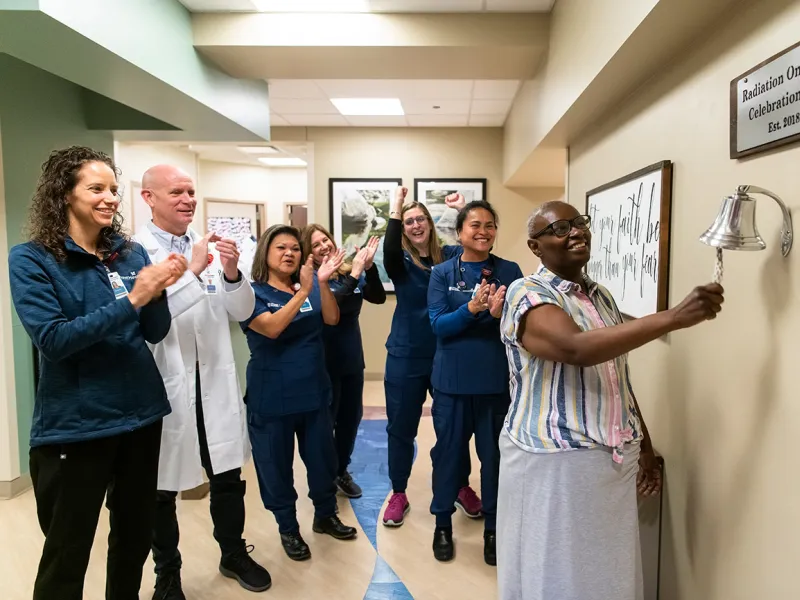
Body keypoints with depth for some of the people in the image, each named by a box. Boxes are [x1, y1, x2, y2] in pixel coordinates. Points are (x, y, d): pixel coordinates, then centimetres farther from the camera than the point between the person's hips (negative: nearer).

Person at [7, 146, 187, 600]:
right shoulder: (31, 259, -8)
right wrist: (131, 300, -26)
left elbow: (156, 333, 2)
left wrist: (157, 293, -18)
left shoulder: (132, 253, 3)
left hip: (141, 414, 5)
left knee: (136, 537, 20)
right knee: (67, 556, 12)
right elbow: (52, 340, -19)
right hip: (74, 426, -4)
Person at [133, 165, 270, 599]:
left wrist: (232, 273, -13)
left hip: (215, 383, 4)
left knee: (228, 477, 17)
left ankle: (234, 554, 39)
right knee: (163, 487, 15)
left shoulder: (210, 248, 6)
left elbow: (242, 312, 5)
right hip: (164, 386, -4)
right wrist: (191, 271, -26)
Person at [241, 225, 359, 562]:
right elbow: (271, 328, -24)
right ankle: (288, 529, 28)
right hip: (271, 397, -4)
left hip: (314, 391, 4)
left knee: (323, 458, 15)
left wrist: (323, 282, -23)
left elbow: (331, 319, -9)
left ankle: (325, 515, 36)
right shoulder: (253, 293, -8)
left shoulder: (310, 287, 5)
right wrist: (303, 292, -31)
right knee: (276, 465, 8)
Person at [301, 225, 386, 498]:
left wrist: (369, 267, -21)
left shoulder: (348, 273, 4)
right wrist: (355, 273, -32)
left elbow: (378, 297, -8)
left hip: (352, 359, 6)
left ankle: (342, 471, 34)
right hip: (325, 362, -6)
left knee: (351, 416, 15)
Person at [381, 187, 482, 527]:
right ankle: (398, 494, 27)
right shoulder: (401, 262, -3)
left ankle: (463, 487, 34)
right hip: (406, 357, -1)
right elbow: (389, 253, -25)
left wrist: (464, 211, -23)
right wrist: (395, 210, -28)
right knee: (401, 427, 9)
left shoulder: (450, 256, 1)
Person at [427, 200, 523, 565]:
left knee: (495, 455, 11)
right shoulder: (442, 273, -2)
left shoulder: (510, 271, -1)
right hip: (452, 380, 0)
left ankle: (493, 527, 31)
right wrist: (472, 308, -26)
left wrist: (499, 314, -25)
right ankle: (442, 522, 32)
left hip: (497, 380, 0)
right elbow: (439, 325, -10)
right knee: (447, 452, 12)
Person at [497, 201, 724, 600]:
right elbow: (578, 348, -32)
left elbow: (619, 379, 17)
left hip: (615, 461, 7)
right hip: (554, 462, -7)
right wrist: (675, 317, -32)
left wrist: (644, 446, 17)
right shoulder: (527, 294, -13)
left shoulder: (601, 296, 11)